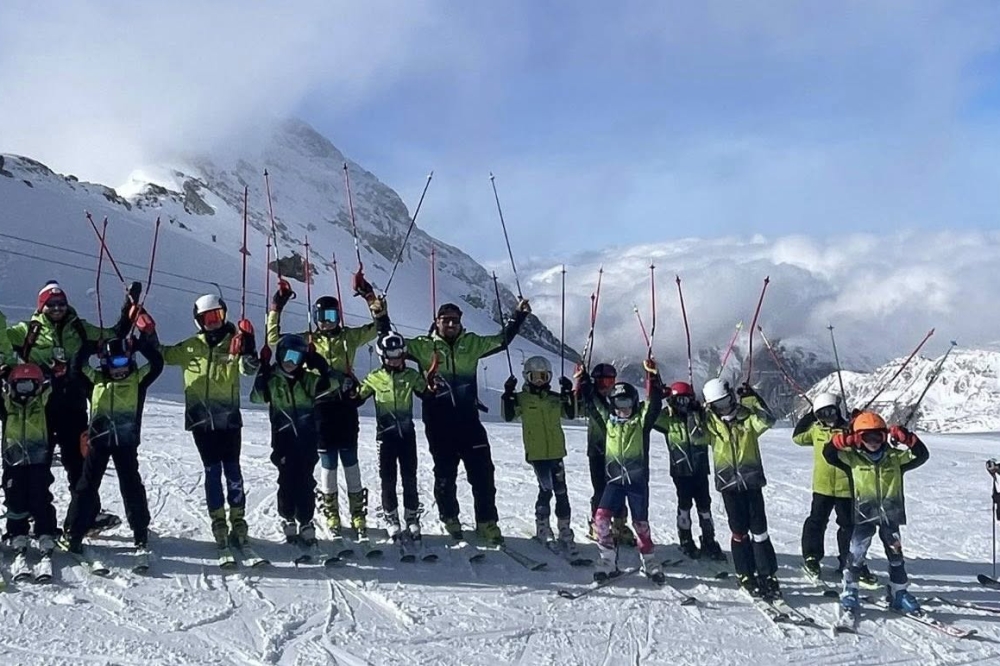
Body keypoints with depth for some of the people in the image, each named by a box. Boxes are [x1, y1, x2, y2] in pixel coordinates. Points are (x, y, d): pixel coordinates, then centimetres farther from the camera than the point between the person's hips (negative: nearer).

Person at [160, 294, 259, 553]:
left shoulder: (234, 343, 2)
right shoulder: (190, 347, 10)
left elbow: (250, 368, -13)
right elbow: (162, 355, 18)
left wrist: (247, 349, -31)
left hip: (229, 417, -1)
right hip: (201, 419, 2)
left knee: (232, 469, 0)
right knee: (212, 471, 3)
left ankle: (238, 521, 5)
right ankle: (219, 522, 8)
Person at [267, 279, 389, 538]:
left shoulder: (349, 336, 8)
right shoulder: (308, 340, 8)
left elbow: (380, 326, 4)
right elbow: (275, 340, 7)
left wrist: (370, 296, -4)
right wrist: (276, 309, -1)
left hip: (346, 405, 0)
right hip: (321, 406, 0)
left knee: (350, 461, 5)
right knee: (327, 462, 4)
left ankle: (358, 513, 13)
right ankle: (331, 515, 13)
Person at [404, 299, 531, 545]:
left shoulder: (471, 344, 10)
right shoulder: (424, 346, 3)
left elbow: (501, 340, 16)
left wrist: (518, 316, 11)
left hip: (468, 420, 2)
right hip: (438, 423, -1)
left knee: (483, 473, -1)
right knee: (445, 474, 10)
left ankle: (487, 523, 9)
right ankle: (450, 520, 28)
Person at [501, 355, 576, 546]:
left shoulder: (555, 398, 11)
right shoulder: (522, 399, 2)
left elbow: (570, 414, 8)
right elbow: (508, 416, -9)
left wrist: (569, 393, -1)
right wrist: (508, 395, -19)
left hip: (556, 452, 4)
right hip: (536, 453, -4)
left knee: (561, 491, 5)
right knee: (546, 489, -10)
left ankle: (564, 529, 14)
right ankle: (542, 527, 4)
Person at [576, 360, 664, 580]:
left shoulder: (641, 420, -3)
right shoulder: (609, 418, 6)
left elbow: (654, 402, -16)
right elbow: (592, 399, 13)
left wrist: (652, 376, -26)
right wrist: (582, 379, 6)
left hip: (638, 479, -2)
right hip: (615, 478, 2)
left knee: (641, 523, 6)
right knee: (601, 517, -13)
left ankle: (649, 561, 24)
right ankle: (608, 559, -1)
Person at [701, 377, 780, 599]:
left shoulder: (747, 416, 1)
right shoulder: (711, 421, 6)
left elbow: (767, 421, -14)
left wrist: (752, 399, -18)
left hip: (751, 479, -1)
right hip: (729, 482, 1)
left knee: (759, 529, -2)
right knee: (739, 531, 4)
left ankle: (768, 575, 5)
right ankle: (746, 576, 13)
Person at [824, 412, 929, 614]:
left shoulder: (895, 457, 1)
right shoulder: (852, 458, -2)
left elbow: (921, 455, -5)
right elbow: (828, 454, -9)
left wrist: (908, 439, -21)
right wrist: (842, 441, -26)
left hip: (890, 513, 2)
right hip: (865, 513, -2)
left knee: (896, 554, 11)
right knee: (856, 553, -9)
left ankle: (899, 592, 25)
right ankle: (850, 591, 5)